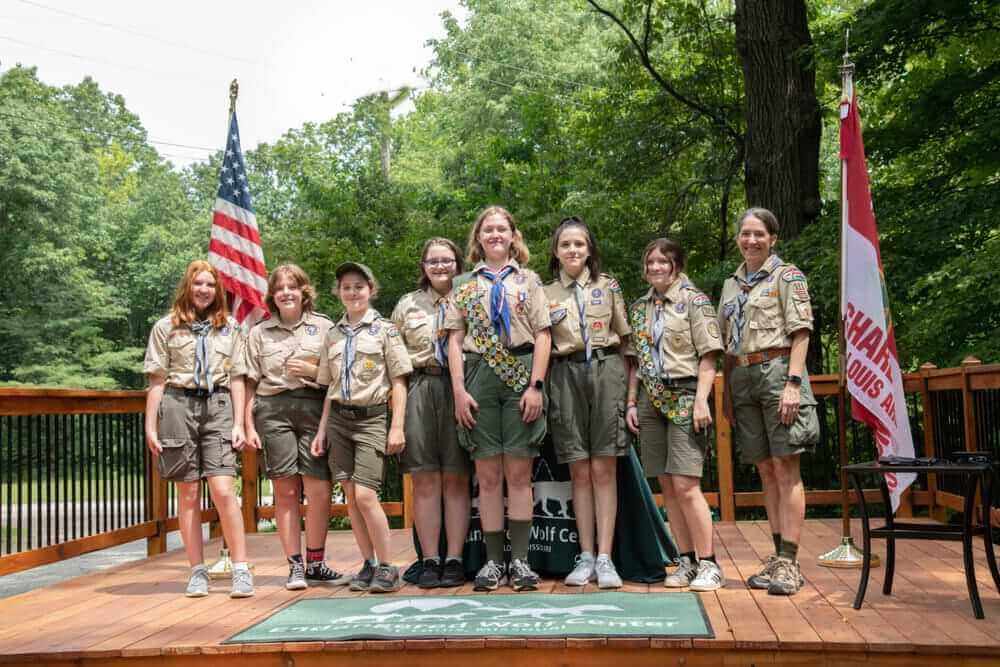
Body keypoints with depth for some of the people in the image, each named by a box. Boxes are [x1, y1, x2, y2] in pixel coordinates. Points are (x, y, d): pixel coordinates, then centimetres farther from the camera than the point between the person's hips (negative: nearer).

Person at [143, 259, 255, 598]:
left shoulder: (229, 328, 12)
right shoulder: (166, 327, 7)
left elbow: (237, 379, 11)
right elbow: (157, 379, 6)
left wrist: (239, 424, 3)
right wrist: (150, 427, 1)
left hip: (217, 407, 0)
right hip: (178, 405, 0)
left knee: (223, 490, -10)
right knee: (188, 494, 4)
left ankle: (241, 570, -4)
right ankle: (197, 571, 12)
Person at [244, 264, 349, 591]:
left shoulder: (323, 326, 10)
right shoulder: (259, 333, 14)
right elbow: (250, 382, 12)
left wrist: (312, 371, -7)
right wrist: (249, 425, 5)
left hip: (314, 406, -1)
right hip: (274, 409, 1)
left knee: (319, 488, -6)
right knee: (286, 491, 1)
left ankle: (316, 563, 8)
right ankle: (295, 565, 9)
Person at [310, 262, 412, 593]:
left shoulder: (385, 329, 1)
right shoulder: (332, 334, 13)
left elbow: (399, 382, -2)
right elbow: (330, 388, 17)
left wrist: (397, 427, -9)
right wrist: (322, 429, 11)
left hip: (372, 417, -5)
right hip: (339, 419, 5)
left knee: (365, 495, -13)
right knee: (350, 495, 3)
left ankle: (387, 567, -1)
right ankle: (369, 564, 13)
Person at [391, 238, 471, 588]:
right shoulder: (407, 304, 16)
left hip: (459, 391, -1)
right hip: (419, 392, 1)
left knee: (456, 480, 1)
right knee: (425, 481, 1)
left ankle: (454, 560, 6)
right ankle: (429, 561, 6)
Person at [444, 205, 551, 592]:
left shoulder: (528, 280, 12)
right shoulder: (465, 284, 14)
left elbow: (543, 336, 4)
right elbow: (455, 340, 8)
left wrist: (536, 385, -8)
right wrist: (459, 390, -4)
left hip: (521, 376, -1)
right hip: (480, 377, 1)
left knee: (519, 474, -2)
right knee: (488, 476, 1)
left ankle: (520, 560, 3)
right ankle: (493, 560, 8)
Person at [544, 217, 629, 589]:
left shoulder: (608, 286, 11)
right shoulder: (546, 294, 12)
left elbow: (624, 335, 10)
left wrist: (629, 384, 3)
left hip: (606, 371, -1)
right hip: (567, 376, 1)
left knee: (604, 469, -4)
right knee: (579, 470, 2)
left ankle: (605, 558, -2)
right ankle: (586, 557, 7)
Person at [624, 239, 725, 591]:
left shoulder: (695, 301, -2)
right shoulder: (639, 307, 15)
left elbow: (708, 359, -6)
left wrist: (701, 401, -15)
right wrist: (632, 403, 10)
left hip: (684, 395, -6)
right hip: (651, 400, 6)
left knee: (686, 486, -12)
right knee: (667, 487, 5)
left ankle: (709, 564, -2)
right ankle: (686, 561, 14)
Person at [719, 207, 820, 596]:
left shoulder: (787, 276, 2)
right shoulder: (731, 284, 19)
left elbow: (800, 332, -6)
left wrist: (793, 383, -16)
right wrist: (727, 392, 14)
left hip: (776, 371, -6)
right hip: (742, 377, 6)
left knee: (785, 468, -7)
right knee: (765, 471, 7)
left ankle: (789, 562, -6)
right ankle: (779, 557, 12)